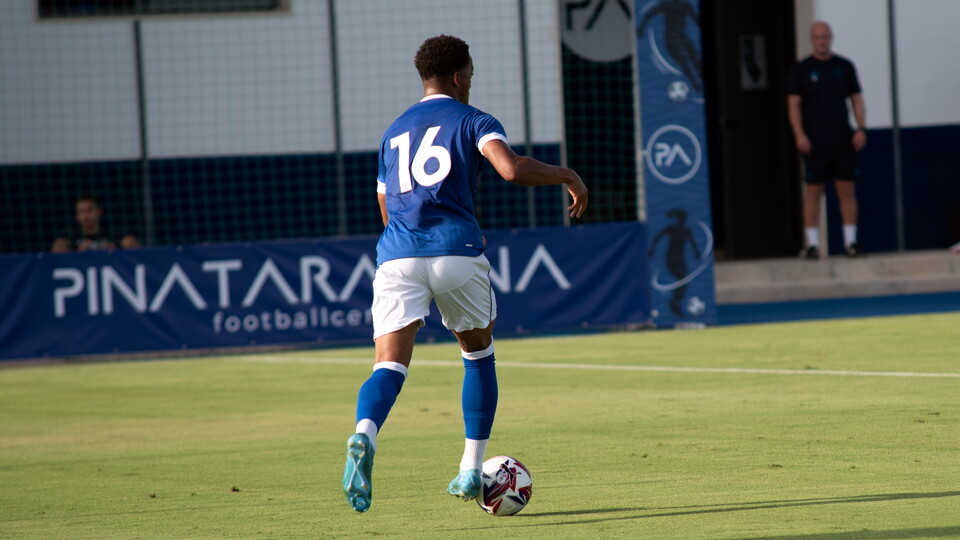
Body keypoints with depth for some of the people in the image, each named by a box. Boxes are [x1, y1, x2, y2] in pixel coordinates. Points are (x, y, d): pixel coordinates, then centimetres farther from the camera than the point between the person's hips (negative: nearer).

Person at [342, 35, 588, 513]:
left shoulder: (393, 133, 26)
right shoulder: (472, 120, 9)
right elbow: (512, 169, -11)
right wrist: (567, 176, 4)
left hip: (397, 256, 3)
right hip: (455, 251, -3)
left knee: (389, 365, -9)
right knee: (479, 354, 20)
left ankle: (364, 437, -41)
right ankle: (471, 471, 18)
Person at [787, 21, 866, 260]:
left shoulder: (844, 67, 11)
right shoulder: (801, 69, 4)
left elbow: (856, 99, 13)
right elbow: (794, 104, 1)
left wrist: (861, 128, 0)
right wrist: (799, 134, -11)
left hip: (843, 141, 2)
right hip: (815, 142, -2)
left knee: (847, 190, 0)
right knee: (813, 191, -2)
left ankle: (850, 241, 4)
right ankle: (812, 244, 0)